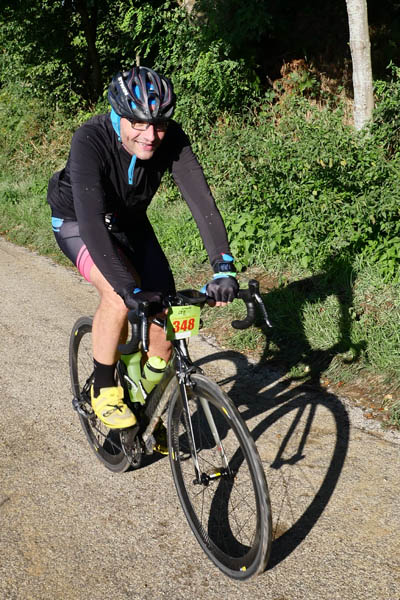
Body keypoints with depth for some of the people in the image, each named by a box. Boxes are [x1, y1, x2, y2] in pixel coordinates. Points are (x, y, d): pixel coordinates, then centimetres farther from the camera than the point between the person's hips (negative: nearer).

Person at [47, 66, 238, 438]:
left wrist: (224, 267, -46)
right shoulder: (90, 141, -36)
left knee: (166, 326, -6)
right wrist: (129, 287, -54)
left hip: (131, 224, 4)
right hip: (77, 224, -4)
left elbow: (200, 200, -34)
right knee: (119, 293, -34)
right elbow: (92, 222, -45)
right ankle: (104, 391, -10)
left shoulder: (171, 140, -25)